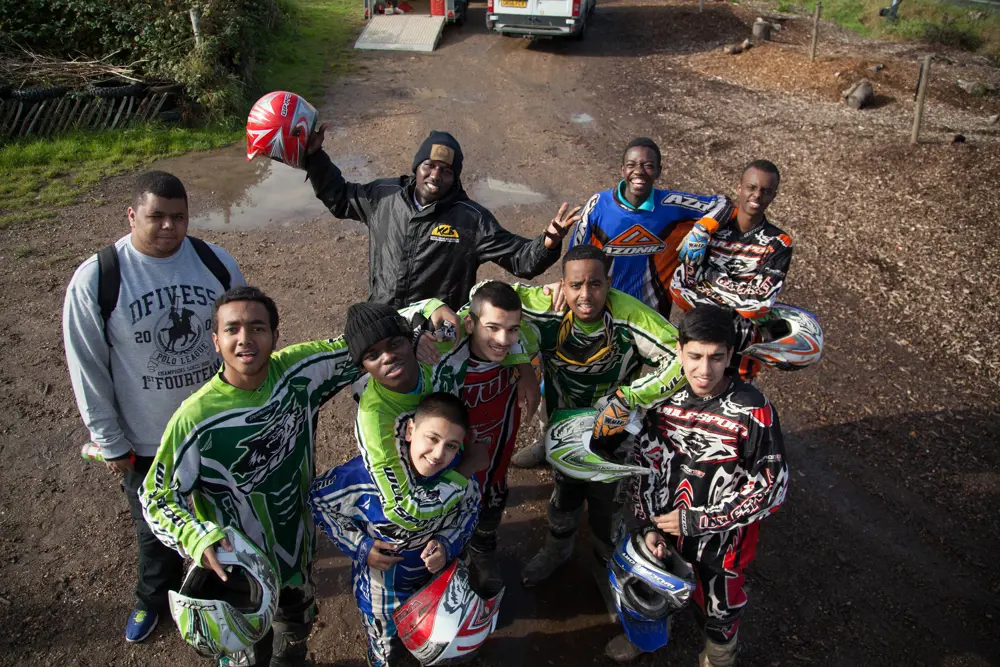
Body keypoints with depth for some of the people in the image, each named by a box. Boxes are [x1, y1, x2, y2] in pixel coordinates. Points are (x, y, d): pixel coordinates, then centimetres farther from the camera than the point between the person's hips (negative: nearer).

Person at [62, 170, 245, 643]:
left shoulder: (217, 263, -10)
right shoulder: (94, 281, -17)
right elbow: (88, 369, -8)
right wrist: (110, 443, -4)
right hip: (146, 441, -1)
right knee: (155, 526, 21)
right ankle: (155, 598, 50)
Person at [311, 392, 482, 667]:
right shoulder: (369, 473, -33)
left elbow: (469, 510, -4)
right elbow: (318, 499, -16)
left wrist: (448, 544, -21)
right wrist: (358, 546, -19)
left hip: (438, 578, 2)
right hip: (383, 589, -2)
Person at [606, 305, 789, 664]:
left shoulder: (754, 411, -25)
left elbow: (771, 488, -19)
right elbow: (644, 462, -5)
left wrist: (697, 521, -20)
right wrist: (646, 525, -12)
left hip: (722, 537, -3)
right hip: (663, 526, 3)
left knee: (718, 607, 21)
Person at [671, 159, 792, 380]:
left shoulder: (778, 244, -10)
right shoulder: (711, 228, -7)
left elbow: (760, 302, -21)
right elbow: (679, 286, -13)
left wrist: (709, 276, -17)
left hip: (741, 337, -1)